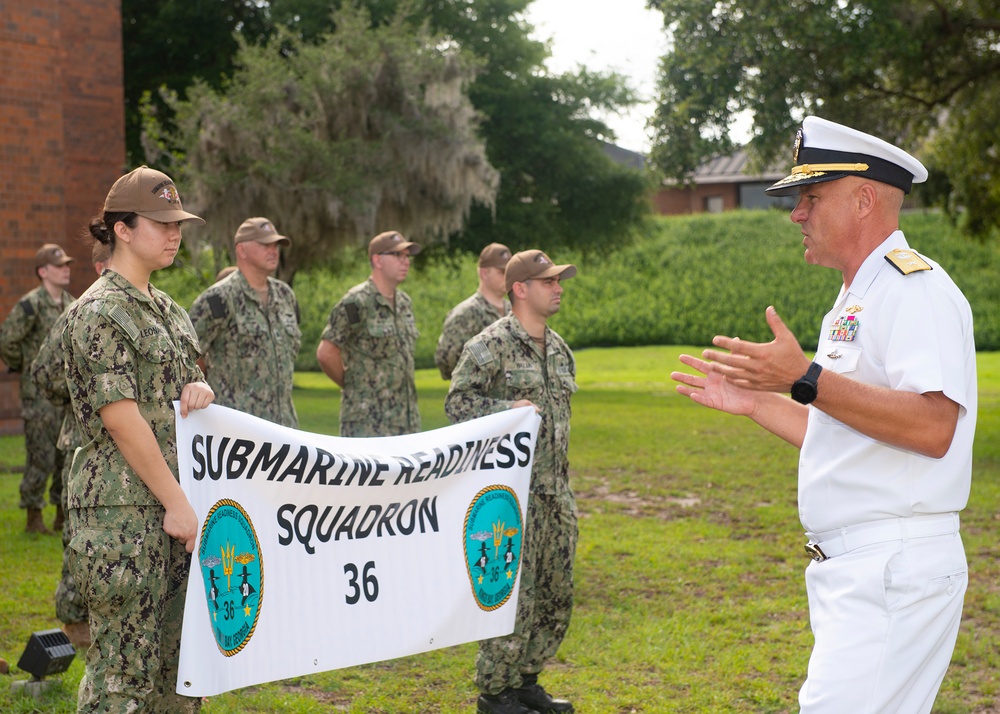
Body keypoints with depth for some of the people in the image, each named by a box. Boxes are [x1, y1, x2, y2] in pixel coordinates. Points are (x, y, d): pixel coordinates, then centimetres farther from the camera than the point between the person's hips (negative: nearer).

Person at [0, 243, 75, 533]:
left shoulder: (71, 303, 9)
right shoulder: (31, 305, -13)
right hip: (40, 394, -7)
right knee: (41, 457, -3)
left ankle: (63, 517, 19)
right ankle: (34, 518, 8)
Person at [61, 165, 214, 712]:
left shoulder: (166, 309, 16)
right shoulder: (100, 310, -11)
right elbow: (121, 418, -16)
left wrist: (200, 389, 0)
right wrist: (176, 502, -16)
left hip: (175, 499, 9)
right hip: (123, 508, -9)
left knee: (181, 657, 12)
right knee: (124, 667, -5)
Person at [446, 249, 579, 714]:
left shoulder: (558, 349, 14)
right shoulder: (492, 345, -9)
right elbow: (457, 402, -11)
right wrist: (508, 409, -23)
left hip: (555, 489, 8)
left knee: (557, 593, 11)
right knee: (514, 593, -6)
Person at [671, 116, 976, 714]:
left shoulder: (915, 285, -12)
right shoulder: (853, 301, 20)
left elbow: (933, 427, -26)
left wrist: (807, 380, -26)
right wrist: (755, 402, 22)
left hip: (895, 569, -10)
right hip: (851, 571, 10)